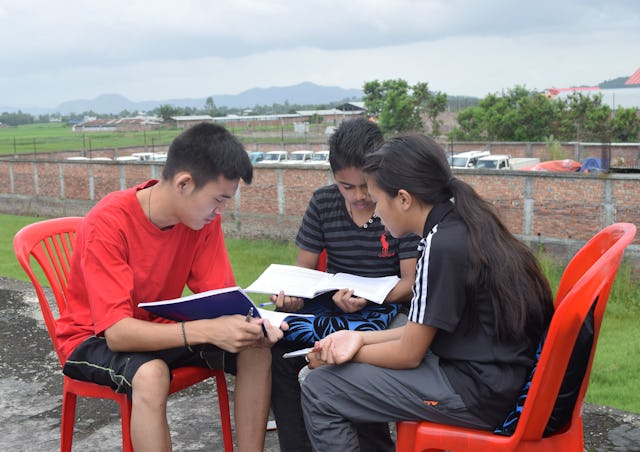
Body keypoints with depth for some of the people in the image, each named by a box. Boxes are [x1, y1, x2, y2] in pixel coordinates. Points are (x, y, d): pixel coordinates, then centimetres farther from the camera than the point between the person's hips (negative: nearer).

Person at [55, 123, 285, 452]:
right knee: (150, 375, -37)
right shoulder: (108, 223, -29)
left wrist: (251, 325, -31)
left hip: (162, 329, 6)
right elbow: (117, 332, -34)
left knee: (256, 351, -14)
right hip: (96, 339, -5)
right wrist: (208, 331, -45)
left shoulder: (203, 216, -11)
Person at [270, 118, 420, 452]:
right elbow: (303, 268, 8)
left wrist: (368, 298, -27)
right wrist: (293, 295, -15)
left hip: (385, 306, -4)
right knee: (274, 345, -23)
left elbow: (411, 282, -8)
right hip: (330, 300, 4)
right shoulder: (322, 202, 6)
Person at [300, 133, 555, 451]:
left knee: (320, 391, -7)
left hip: (477, 394, -10)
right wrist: (361, 338, 6)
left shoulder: (442, 246, -21)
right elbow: (423, 330, 13)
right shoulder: (464, 228, 7)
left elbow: (409, 354, -14)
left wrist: (348, 353, 0)